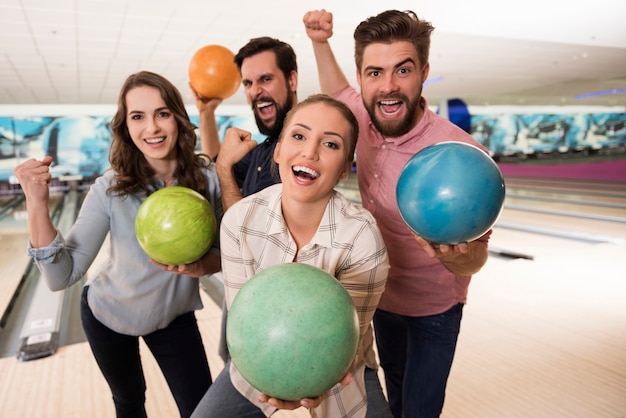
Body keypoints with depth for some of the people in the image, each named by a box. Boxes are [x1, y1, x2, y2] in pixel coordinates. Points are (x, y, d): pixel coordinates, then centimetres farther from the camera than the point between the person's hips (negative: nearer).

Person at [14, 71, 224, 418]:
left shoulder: (208, 178, -21)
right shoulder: (111, 189, -23)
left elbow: (225, 252, -10)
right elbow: (62, 277, -25)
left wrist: (202, 266, -31)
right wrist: (37, 206, -36)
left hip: (174, 315, 1)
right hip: (109, 315, 0)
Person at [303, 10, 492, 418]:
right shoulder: (365, 118, -17)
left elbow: (475, 257, -24)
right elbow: (338, 95, 9)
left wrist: (456, 254, -47)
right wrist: (320, 42, -4)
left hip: (433, 309, -4)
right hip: (381, 295, 5)